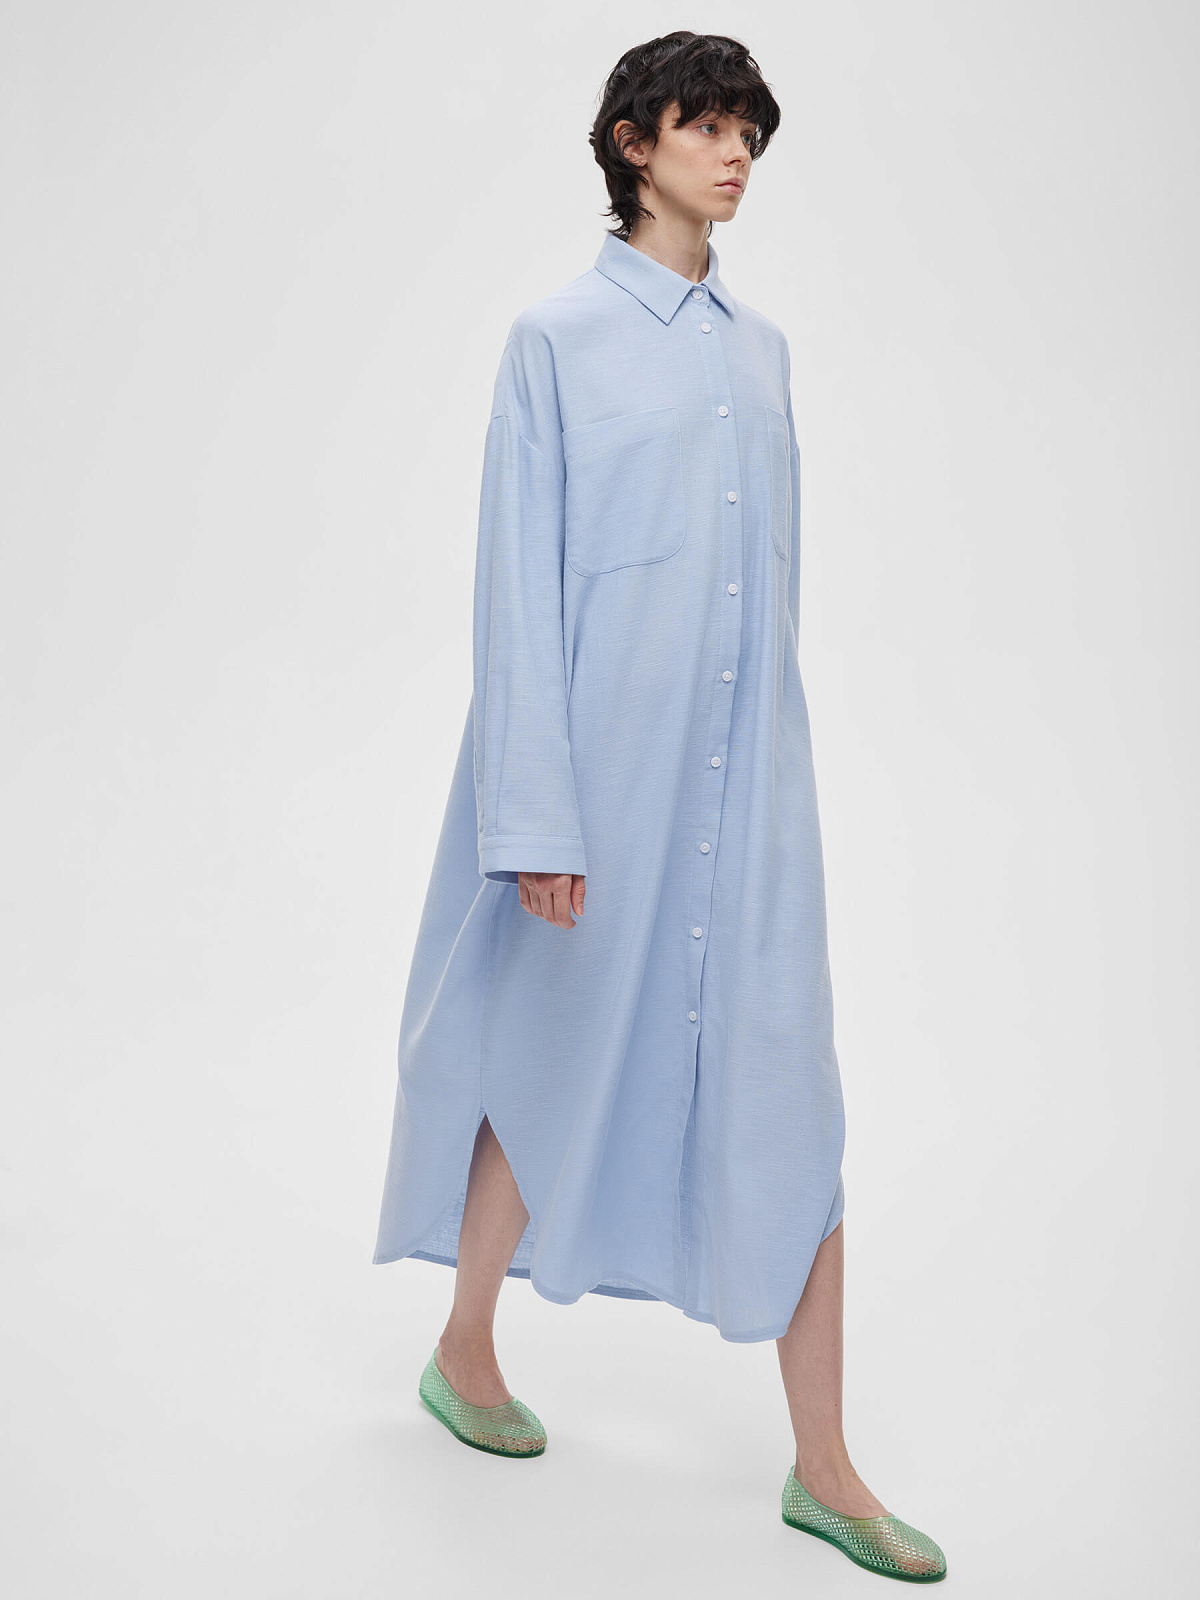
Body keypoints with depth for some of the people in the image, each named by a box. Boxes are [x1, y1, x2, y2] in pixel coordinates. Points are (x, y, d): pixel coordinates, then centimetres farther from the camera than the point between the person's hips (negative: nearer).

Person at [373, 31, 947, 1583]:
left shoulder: (760, 347, 13)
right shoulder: (557, 338, -4)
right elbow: (518, 585, -9)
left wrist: (778, 756, 17)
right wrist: (539, 815, -13)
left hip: (748, 771, 5)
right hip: (609, 760, -5)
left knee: (787, 1088, 2)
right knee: (558, 1059, 10)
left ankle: (823, 1467, 11)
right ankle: (464, 1350, 35)